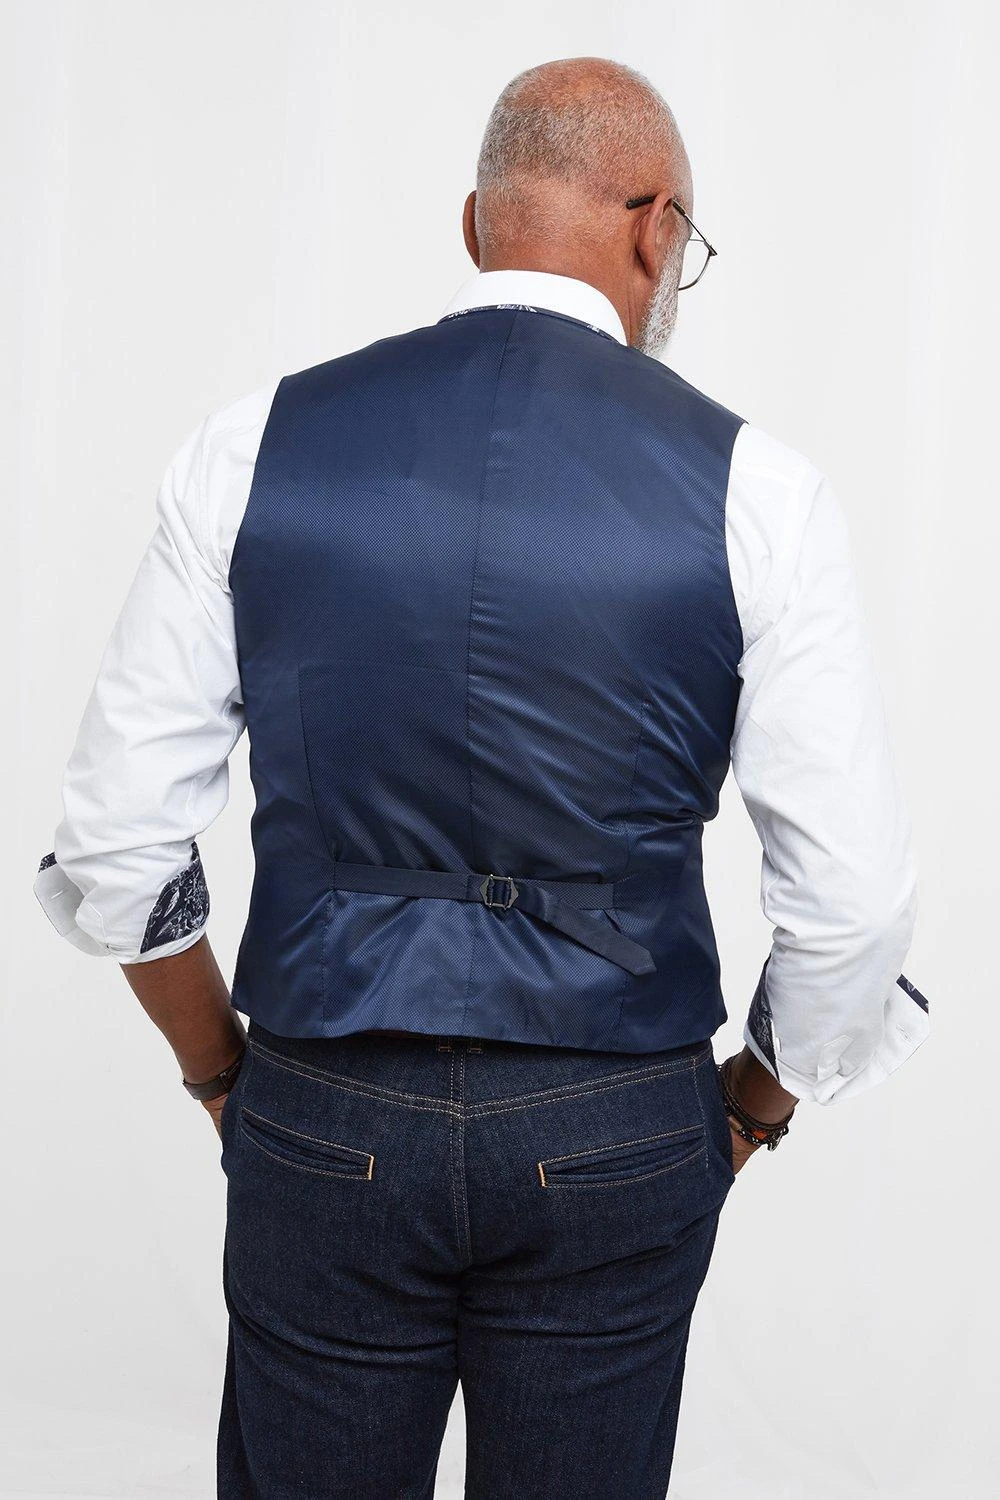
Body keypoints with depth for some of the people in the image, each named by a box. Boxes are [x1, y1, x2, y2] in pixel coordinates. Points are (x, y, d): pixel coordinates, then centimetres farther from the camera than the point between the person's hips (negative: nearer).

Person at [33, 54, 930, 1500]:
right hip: (616, 1147, 0)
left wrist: (221, 1073, 13)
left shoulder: (254, 448, -5)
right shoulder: (752, 490, -9)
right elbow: (855, 893, -7)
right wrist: (753, 1106, 10)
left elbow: (118, 841, -1)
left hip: (323, 1123, 1)